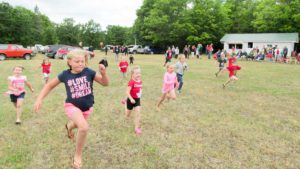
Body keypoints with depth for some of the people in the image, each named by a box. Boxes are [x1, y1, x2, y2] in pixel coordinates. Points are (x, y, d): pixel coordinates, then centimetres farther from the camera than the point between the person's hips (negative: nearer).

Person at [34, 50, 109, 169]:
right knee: (84, 128, -28)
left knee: (78, 125, 30)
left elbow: (105, 83, -13)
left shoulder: (88, 72, -15)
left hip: (87, 107, 3)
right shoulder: (65, 75, -14)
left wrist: (103, 73, -32)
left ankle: (69, 126, 72)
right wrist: (39, 99, -8)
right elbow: (50, 85, 0)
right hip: (72, 105, -3)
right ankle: (78, 155, -2)